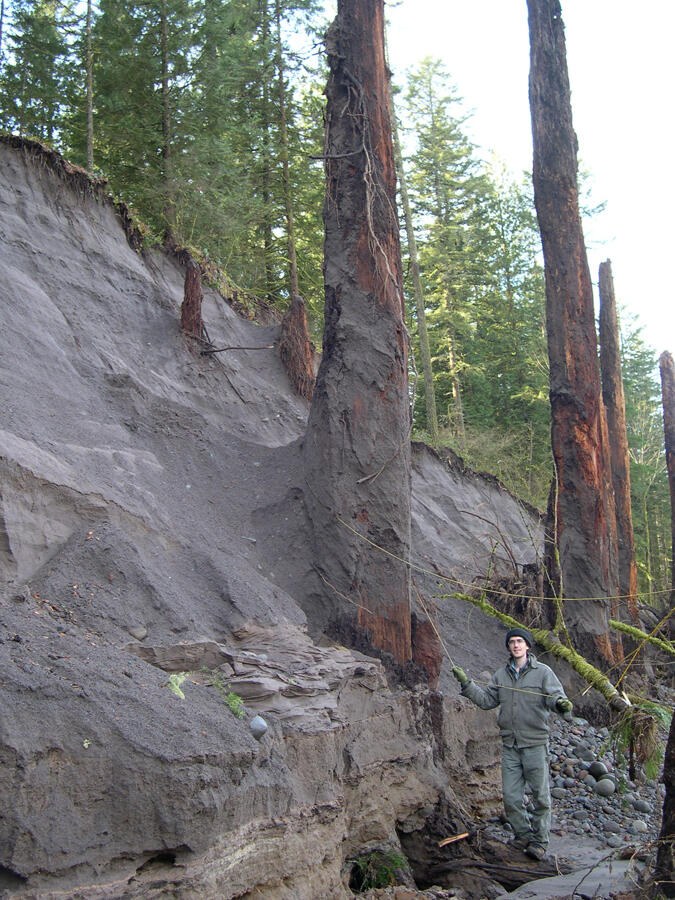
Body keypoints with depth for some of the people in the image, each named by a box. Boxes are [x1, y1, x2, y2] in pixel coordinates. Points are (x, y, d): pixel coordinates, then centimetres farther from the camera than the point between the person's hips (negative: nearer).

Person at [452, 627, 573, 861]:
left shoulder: (542, 672, -2)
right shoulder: (501, 675, 12)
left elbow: (554, 695, -13)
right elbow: (487, 700, 13)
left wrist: (561, 703, -36)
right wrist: (467, 684, 3)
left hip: (535, 743, -4)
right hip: (509, 745, 4)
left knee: (540, 795, 0)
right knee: (511, 796, 5)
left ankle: (539, 841, 13)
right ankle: (523, 834, 23)